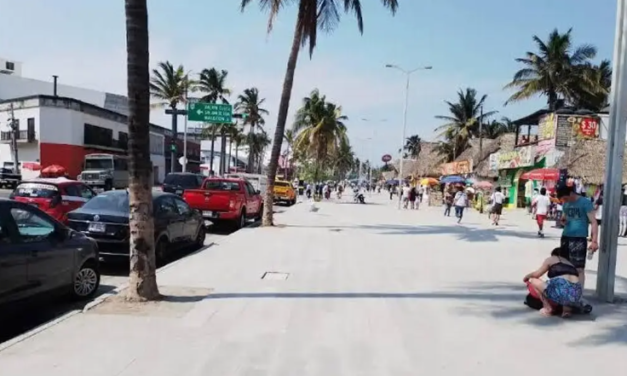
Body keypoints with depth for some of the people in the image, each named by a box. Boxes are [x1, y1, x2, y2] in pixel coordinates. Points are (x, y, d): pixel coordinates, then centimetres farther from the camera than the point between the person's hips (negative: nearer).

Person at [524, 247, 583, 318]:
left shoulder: (551, 259, 17)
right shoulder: (571, 264, 32)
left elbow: (536, 274, 15)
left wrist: (527, 276, 36)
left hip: (561, 290, -6)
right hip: (576, 295, 6)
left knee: (533, 281, 17)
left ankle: (547, 308, 8)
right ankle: (567, 308, 12)